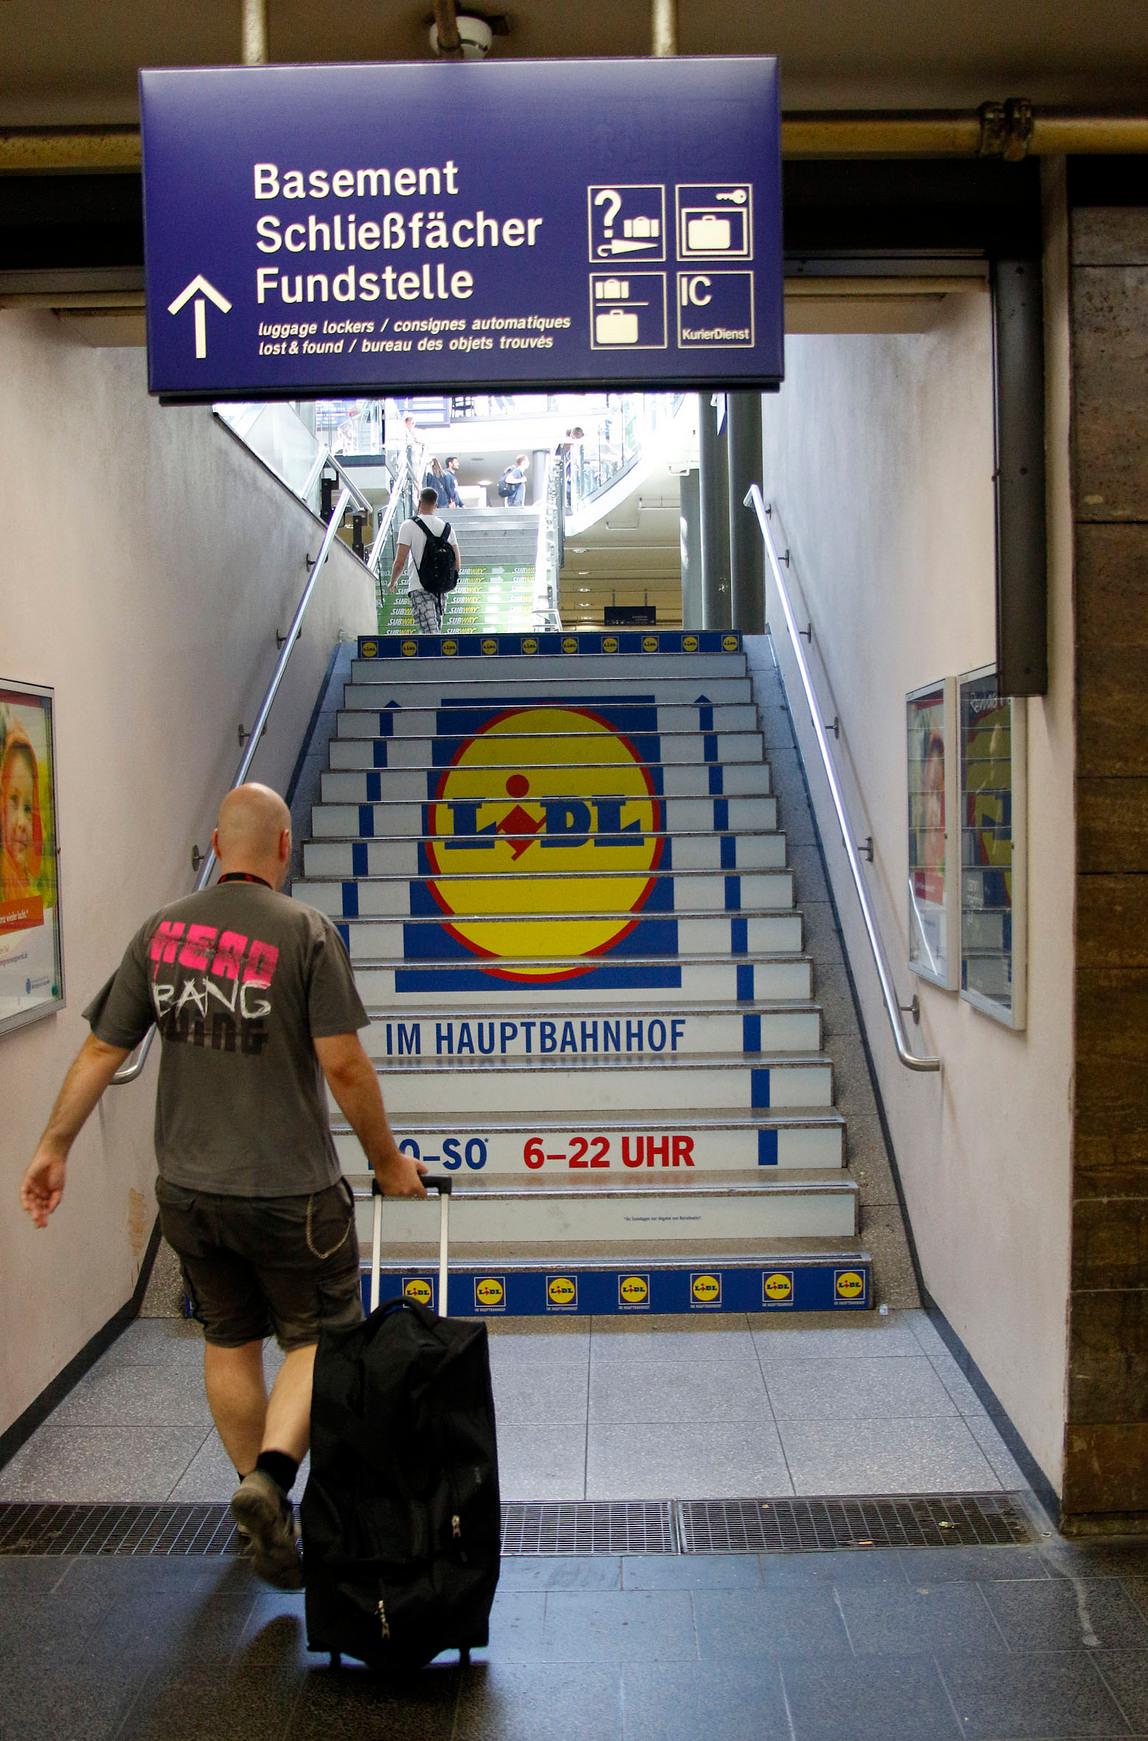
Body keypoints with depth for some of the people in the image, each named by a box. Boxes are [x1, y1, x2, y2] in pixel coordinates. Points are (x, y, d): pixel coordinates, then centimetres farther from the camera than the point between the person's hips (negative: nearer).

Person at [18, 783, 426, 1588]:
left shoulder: (160, 931, 1)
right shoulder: (307, 930, -13)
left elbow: (101, 1051, 3)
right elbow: (344, 1066, -16)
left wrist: (55, 1146, 13)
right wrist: (389, 1161, -4)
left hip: (188, 1190, 5)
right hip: (289, 1190, -5)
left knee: (229, 1345, 19)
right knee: (318, 1338, 12)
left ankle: (266, 1520, 32)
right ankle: (271, 1473, -10)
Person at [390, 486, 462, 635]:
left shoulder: (409, 525, -7)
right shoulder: (445, 526, 8)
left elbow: (400, 561, -11)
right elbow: (457, 562, 9)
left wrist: (393, 581, 7)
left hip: (419, 587, -5)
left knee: (429, 633, -13)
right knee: (435, 629, 17)